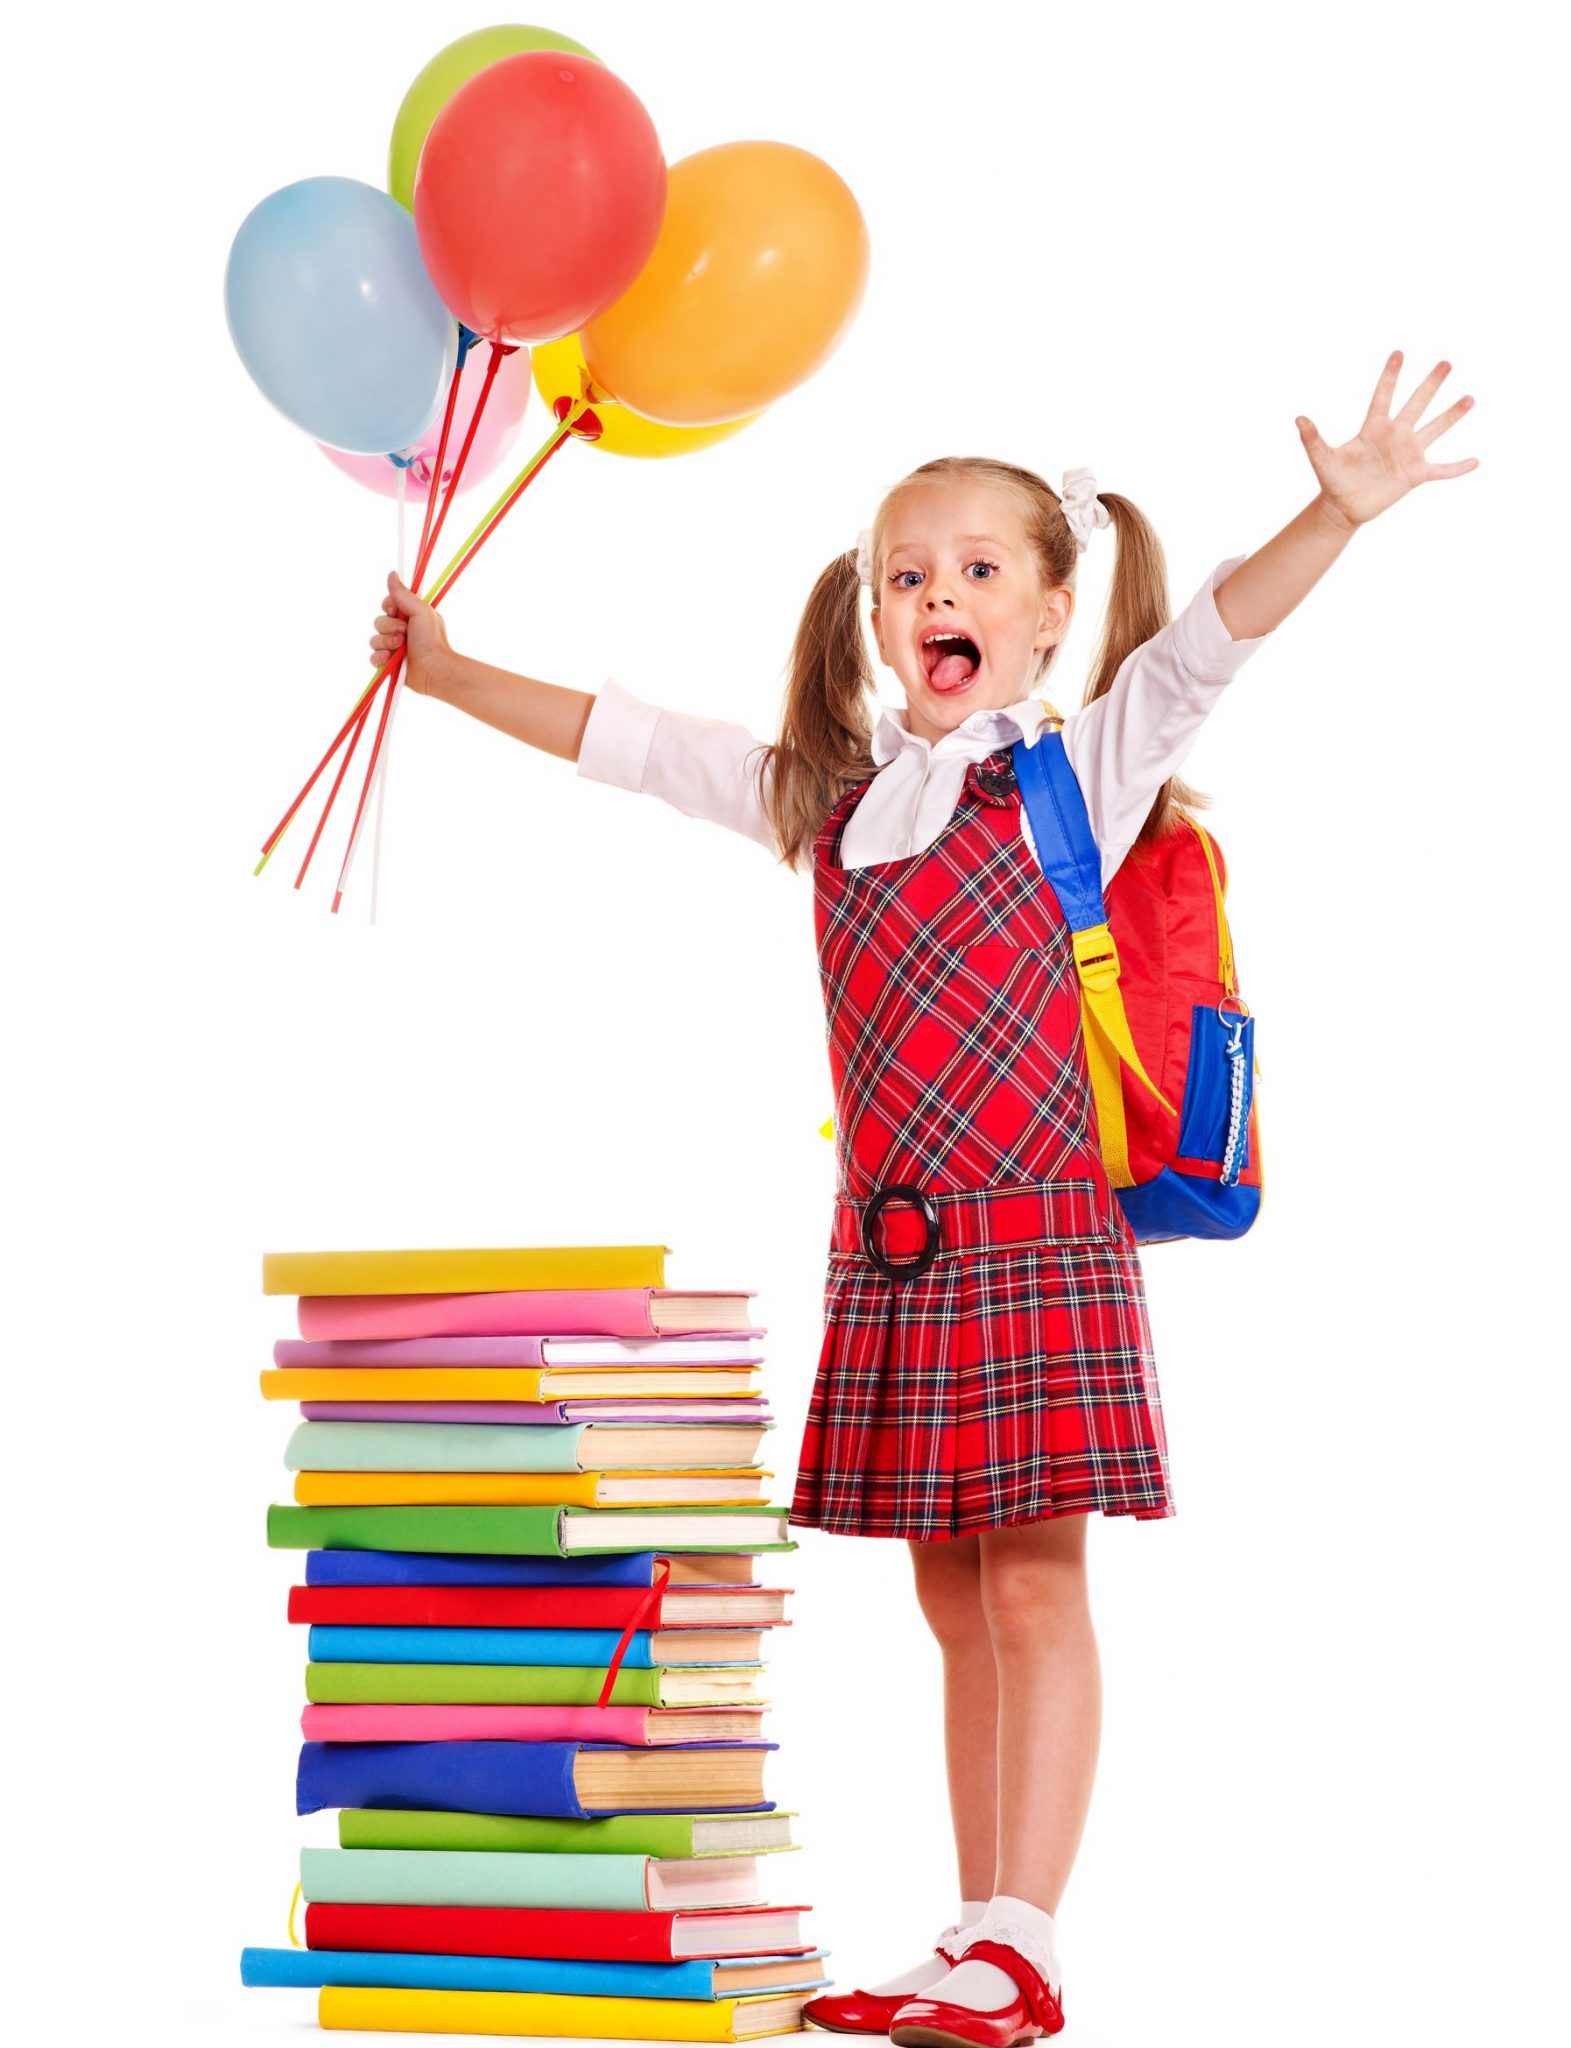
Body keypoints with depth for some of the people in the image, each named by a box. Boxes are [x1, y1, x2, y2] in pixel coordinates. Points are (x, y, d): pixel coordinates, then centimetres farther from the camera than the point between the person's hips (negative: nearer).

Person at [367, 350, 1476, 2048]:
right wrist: (452, 675, 21)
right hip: (886, 1250, 6)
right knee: (955, 1601, 9)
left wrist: (1333, 517, -30)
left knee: (1033, 1585, -6)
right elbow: (619, 740, 20)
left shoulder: (1082, 770, -1)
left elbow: (1202, 647, -16)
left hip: (1035, 1235, -5)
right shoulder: (825, 795, 13)